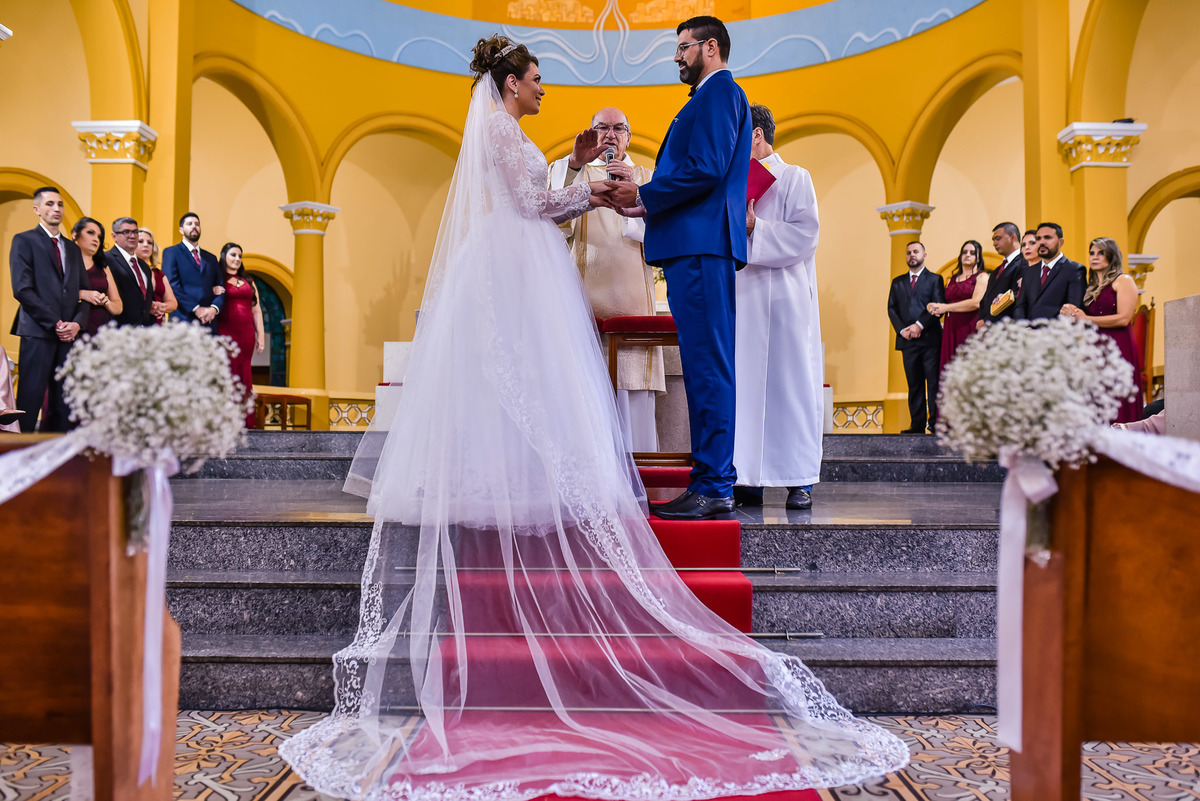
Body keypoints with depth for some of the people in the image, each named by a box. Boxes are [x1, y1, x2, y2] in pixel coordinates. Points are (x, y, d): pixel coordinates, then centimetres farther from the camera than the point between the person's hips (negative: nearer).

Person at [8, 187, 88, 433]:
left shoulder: (72, 248, 20)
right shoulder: (24, 241, 3)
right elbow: (22, 290, -7)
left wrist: (77, 323, -2)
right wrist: (55, 323, -12)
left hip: (68, 335, 5)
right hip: (37, 333, -5)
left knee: (63, 405, 4)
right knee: (30, 401, -7)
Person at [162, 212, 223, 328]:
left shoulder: (211, 258, 22)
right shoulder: (171, 252, 8)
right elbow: (172, 285, -4)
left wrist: (214, 308, -7)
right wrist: (196, 308, -13)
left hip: (209, 323, 4)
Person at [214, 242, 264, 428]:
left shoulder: (248, 281, 20)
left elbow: (256, 310, 19)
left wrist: (260, 335, 12)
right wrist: (213, 294, -18)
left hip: (246, 334, 4)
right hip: (225, 332, -4)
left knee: (243, 375, 3)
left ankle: (245, 421, 4)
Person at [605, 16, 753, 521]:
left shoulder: (719, 92, -4)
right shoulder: (715, 96, 28)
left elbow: (706, 172, -17)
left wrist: (645, 195, -6)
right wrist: (647, 207, 15)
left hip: (701, 250, -11)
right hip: (696, 247, 11)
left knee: (707, 368, -11)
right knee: (707, 368, 9)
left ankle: (712, 488, -8)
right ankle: (714, 483, 13)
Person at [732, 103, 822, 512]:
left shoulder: (794, 178, 4)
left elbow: (806, 234, -9)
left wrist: (755, 228, -15)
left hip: (783, 299, -5)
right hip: (741, 300, 5)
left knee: (790, 384, -5)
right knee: (744, 386, 0)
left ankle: (800, 481, 0)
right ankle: (748, 478, 2)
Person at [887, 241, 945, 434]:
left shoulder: (935, 279, 8)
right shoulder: (898, 282, 18)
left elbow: (938, 307, -3)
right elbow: (891, 308, 11)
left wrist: (920, 325, -13)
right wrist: (901, 329, -5)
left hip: (930, 338, -3)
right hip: (907, 339, 3)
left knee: (934, 383, -5)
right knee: (914, 384, 4)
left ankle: (936, 423, -3)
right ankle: (917, 424, 5)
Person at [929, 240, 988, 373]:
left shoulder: (981, 276, 4)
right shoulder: (953, 279, 20)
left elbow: (976, 302, -10)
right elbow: (944, 302, 21)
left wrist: (946, 307, -5)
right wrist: (933, 307, -4)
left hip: (970, 327, -5)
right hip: (951, 329, 5)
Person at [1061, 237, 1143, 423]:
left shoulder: (1123, 281, 1)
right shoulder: (1092, 286, 20)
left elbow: (1123, 319, -10)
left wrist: (1086, 319, -7)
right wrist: (1072, 314, -1)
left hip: (1117, 347, -6)